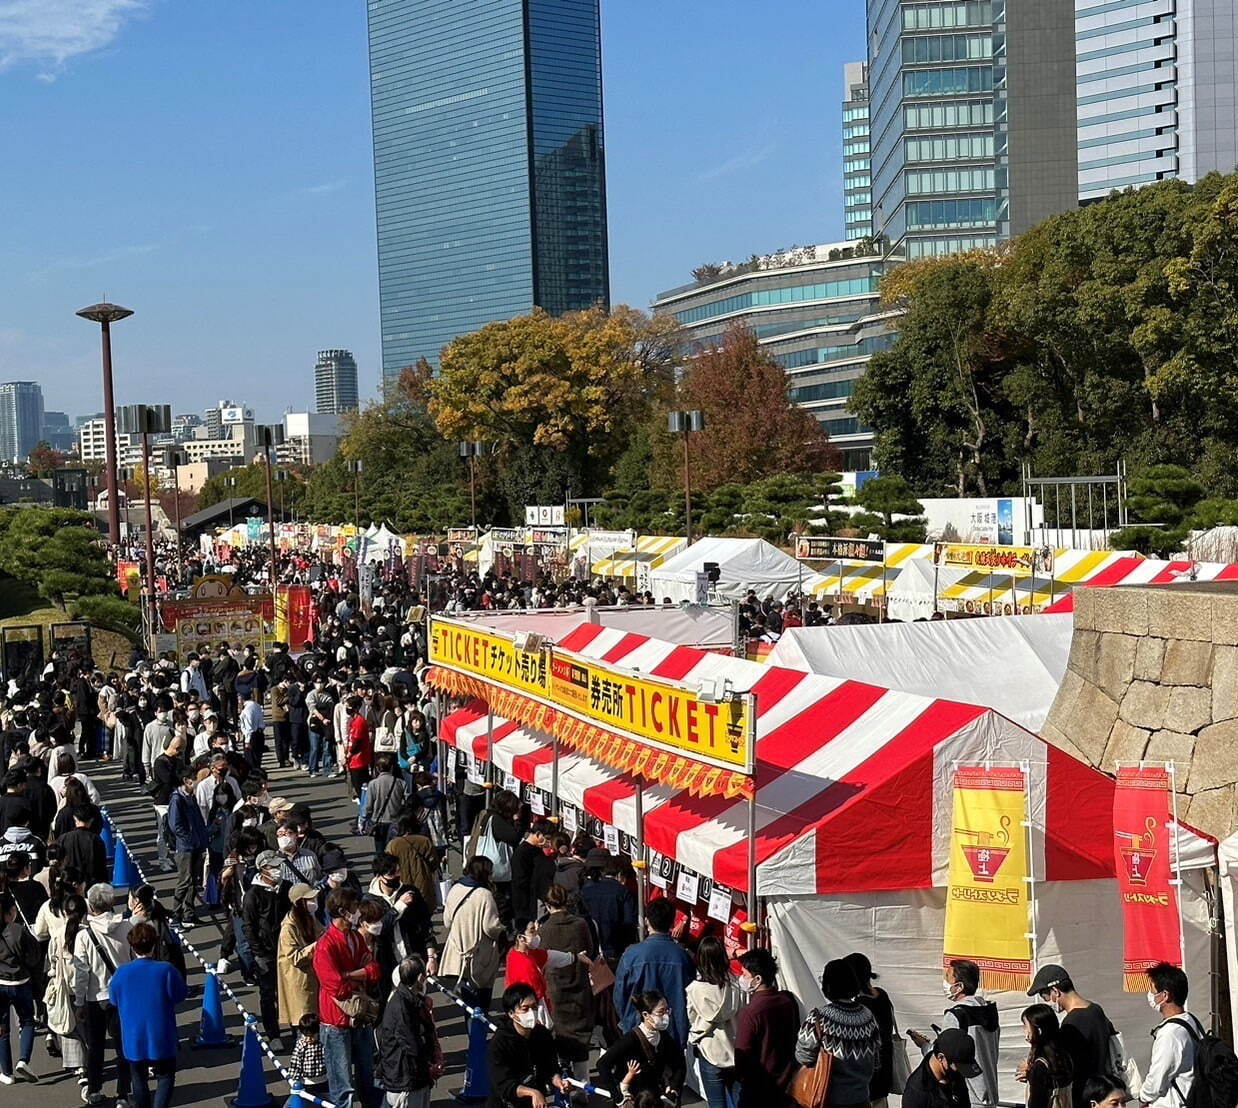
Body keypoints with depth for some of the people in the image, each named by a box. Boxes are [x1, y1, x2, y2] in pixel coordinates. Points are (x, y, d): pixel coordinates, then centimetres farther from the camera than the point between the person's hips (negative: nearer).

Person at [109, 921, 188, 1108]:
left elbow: (115, 1003, 4)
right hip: (161, 1038, -2)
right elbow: (180, 995, -4)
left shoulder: (120, 973, -10)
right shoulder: (166, 970, -17)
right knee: (165, 1076, 13)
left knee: (139, 1079, 19)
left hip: (133, 1039, 2)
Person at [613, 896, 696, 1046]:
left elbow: (619, 996, -3)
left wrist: (626, 1022, 16)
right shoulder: (683, 956, -9)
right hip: (674, 1034, 1)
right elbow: (690, 997, -1)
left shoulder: (632, 954, -12)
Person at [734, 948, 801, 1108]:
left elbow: (742, 1054, -20)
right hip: (786, 1083, 6)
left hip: (758, 1089, -6)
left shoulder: (750, 1012, -28)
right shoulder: (789, 999, -8)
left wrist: (740, 1077, -1)